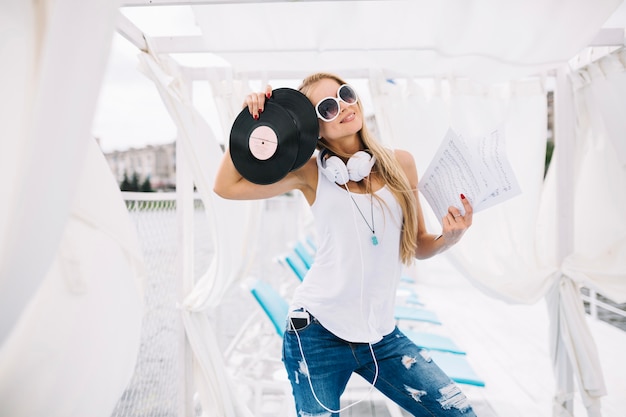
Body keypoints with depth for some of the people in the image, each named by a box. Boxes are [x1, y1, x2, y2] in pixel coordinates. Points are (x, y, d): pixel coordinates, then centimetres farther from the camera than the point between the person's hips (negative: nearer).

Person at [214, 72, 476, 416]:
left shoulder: (400, 163, 2)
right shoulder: (311, 172, -3)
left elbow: (419, 246, 9)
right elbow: (226, 187, -5)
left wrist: (449, 238, -12)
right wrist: (252, 121, -7)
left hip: (381, 335, 3)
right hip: (317, 333, -2)